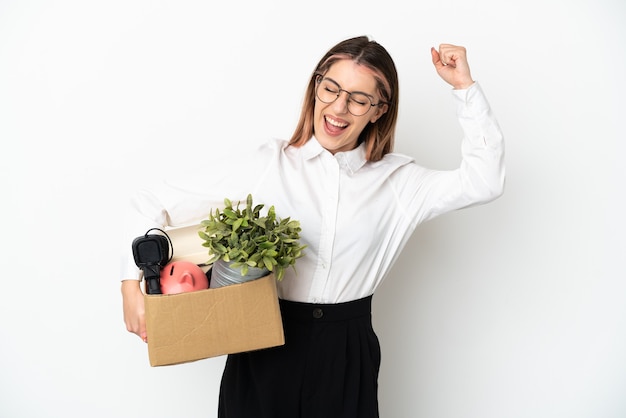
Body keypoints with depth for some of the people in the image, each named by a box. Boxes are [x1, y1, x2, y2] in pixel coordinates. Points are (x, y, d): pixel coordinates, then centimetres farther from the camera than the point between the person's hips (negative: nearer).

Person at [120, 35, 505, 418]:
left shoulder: (396, 179, 3)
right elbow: (153, 204, -2)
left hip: (348, 353, 2)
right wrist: (132, 283, -12)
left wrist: (465, 87, -5)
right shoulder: (265, 165, -5)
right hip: (264, 351, -1)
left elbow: (485, 181, -3)